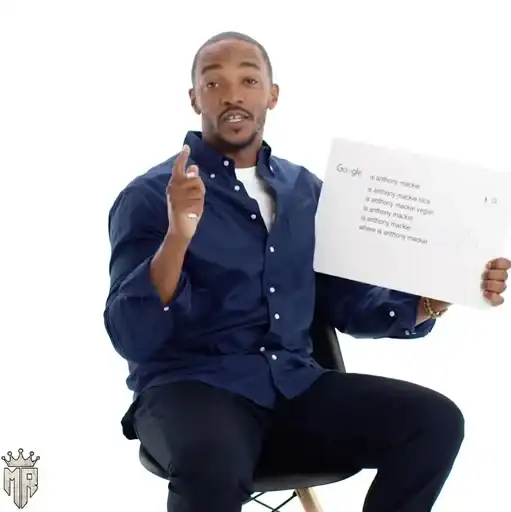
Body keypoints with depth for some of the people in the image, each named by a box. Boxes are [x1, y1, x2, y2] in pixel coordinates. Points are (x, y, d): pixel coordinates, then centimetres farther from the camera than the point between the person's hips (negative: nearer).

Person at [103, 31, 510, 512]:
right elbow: (130, 339, -14)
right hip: (191, 388, -5)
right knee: (211, 465, -40)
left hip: (294, 385, 6)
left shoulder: (306, 189, 12)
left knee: (435, 420, -15)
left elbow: (344, 301, 16)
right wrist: (178, 236, -28)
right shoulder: (149, 196, -5)